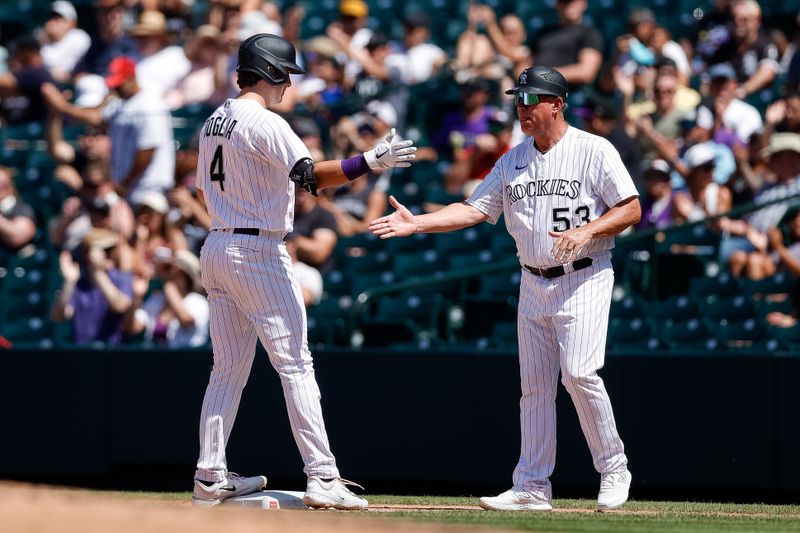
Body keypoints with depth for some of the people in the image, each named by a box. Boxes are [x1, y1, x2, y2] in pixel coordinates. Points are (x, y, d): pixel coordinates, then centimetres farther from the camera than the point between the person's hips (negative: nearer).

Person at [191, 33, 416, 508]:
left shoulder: (215, 122, 14)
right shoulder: (265, 123, -15)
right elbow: (310, 175, -26)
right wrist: (371, 162, -29)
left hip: (217, 248, 9)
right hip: (259, 252, -9)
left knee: (229, 367, 12)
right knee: (296, 364, -7)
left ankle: (211, 477, 10)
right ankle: (322, 478, -10)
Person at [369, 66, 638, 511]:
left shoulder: (594, 151, -6)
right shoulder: (514, 160, 11)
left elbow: (631, 209, -7)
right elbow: (475, 209, 6)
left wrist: (586, 231, -21)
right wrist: (417, 222, -6)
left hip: (584, 279, -6)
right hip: (534, 284, 6)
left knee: (578, 372, -18)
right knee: (535, 383, 4)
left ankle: (614, 469, -2)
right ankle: (533, 487, 6)